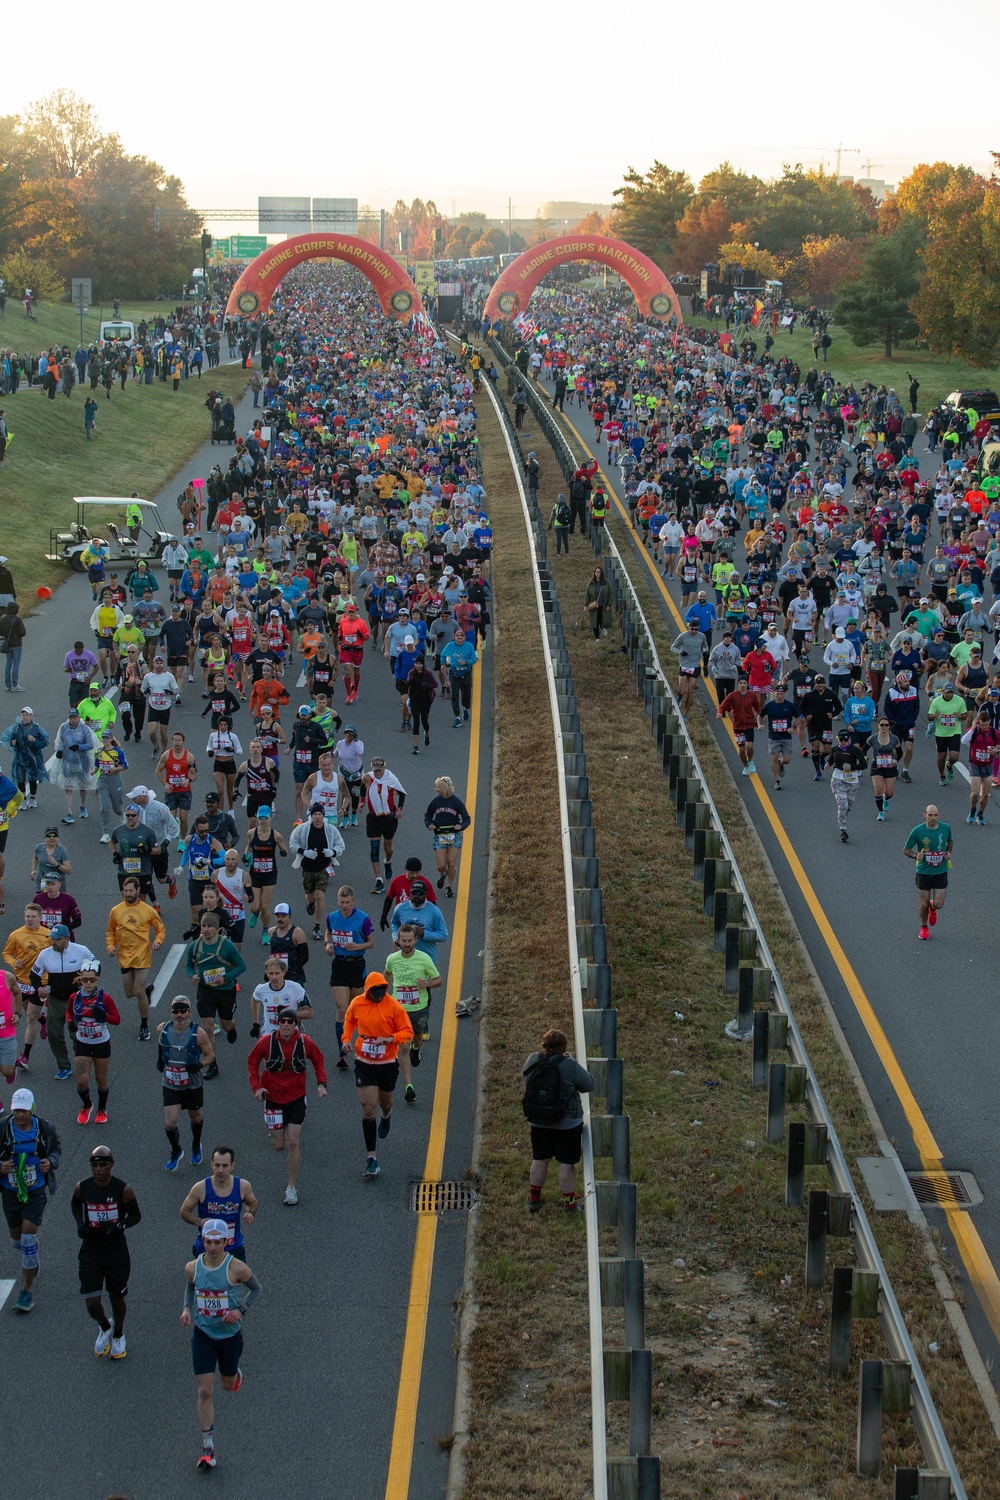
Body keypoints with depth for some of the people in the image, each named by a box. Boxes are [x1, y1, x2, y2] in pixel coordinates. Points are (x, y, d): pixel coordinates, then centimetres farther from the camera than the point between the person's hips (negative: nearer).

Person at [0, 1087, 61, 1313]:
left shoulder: (45, 1129, -11)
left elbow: (56, 1148, 8)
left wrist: (50, 1162, -14)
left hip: (36, 1192, -2)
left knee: (28, 1239, -10)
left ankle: (26, 1293, -2)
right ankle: (31, 1263, 53)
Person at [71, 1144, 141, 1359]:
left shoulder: (122, 1189, -16)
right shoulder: (82, 1187, -9)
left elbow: (136, 1216, -4)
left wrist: (118, 1226, -22)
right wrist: (80, 1224, -5)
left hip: (117, 1253, -1)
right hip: (90, 1254, 1)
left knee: (117, 1297, 16)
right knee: (92, 1303, -6)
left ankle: (118, 1335, 45)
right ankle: (105, 1328, 28)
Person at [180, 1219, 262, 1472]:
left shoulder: (236, 1268, -18)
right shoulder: (192, 1267, -8)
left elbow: (256, 1288, -1)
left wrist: (241, 1310, -16)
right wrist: (186, 1309, -4)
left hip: (230, 1334, -1)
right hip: (203, 1335, 1)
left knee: (229, 1385, 19)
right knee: (205, 1391, -6)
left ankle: (234, 1373, 58)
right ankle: (208, 1447, 2)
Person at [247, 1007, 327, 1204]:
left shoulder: (305, 1042, -12)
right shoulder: (267, 1041, -14)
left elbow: (318, 1061, 6)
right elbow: (252, 1061, 0)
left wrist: (321, 1083, -6)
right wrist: (256, 1086, -11)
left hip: (296, 1098, 0)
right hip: (273, 1098, 1)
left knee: (292, 1143, -6)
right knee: (278, 1146, 6)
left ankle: (291, 1188, 6)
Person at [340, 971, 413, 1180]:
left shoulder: (394, 1007, -13)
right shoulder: (356, 1004, -6)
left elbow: (407, 1032, -9)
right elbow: (349, 1021, 16)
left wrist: (389, 1039, -26)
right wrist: (347, 1039, -1)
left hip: (388, 1064, 0)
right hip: (364, 1063, 0)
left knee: (385, 1102, 21)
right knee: (368, 1110, -7)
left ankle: (386, 1115, 63)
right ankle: (371, 1159, -3)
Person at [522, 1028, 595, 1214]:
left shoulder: (531, 1061, -10)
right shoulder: (569, 1066, -23)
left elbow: (524, 1076, 12)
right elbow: (589, 1085, -10)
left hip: (538, 1122, 4)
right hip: (568, 1122, -4)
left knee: (539, 1159, 19)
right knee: (566, 1163, 8)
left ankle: (534, 1199, 31)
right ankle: (569, 1203, 20)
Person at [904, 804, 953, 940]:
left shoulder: (946, 828, -5)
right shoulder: (917, 831, -13)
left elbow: (950, 841, 17)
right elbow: (906, 849, -3)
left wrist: (948, 852, -2)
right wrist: (915, 856, -23)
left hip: (941, 872, 1)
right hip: (923, 872, -1)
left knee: (938, 904, -4)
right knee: (924, 904, 5)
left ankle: (933, 908, 35)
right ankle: (924, 928, 33)